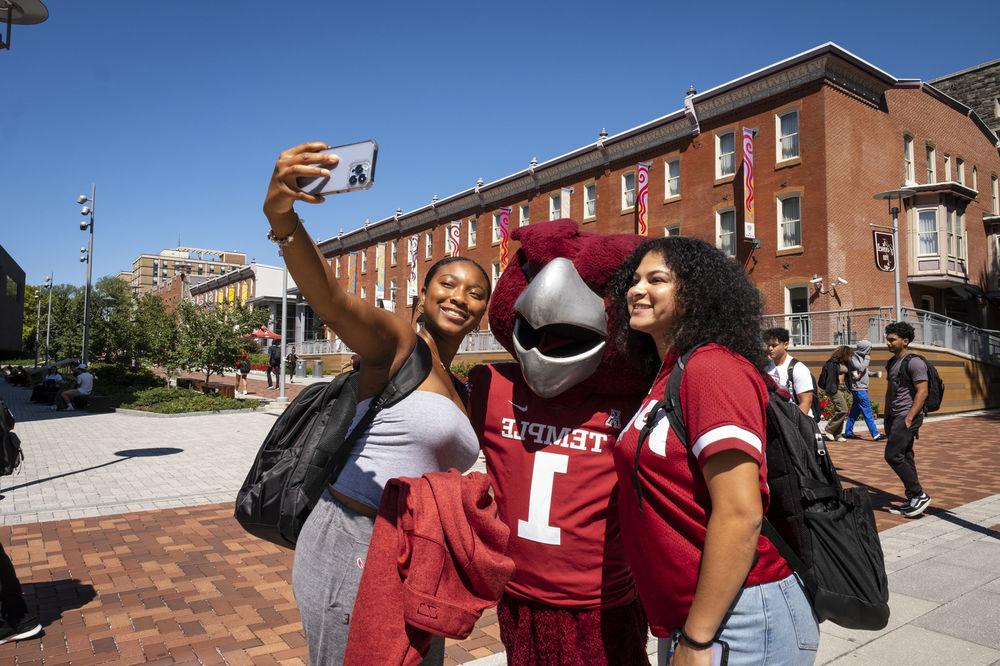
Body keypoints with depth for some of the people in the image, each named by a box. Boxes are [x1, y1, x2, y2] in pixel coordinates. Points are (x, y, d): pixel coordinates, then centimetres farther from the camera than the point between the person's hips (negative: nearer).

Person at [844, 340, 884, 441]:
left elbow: (866, 371, 21)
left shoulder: (862, 357, 15)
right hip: (859, 388, -10)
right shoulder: (853, 358, -13)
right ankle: (875, 434, -7)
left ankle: (848, 432, 18)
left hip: (862, 388, 10)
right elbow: (861, 368, -25)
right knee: (867, 412, -8)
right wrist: (867, 359, -12)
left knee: (855, 411, 13)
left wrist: (875, 374, 5)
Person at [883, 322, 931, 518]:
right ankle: (913, 500, 16)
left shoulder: (914, 362, -12)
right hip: (895, 416, 9)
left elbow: (922, 392, -17)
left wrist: (909, 419, -21)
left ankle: (919, 495, -1)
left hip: (907, 416, -9)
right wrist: (887, 418, 19)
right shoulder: (892, 362, 15)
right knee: (905, 458, 10)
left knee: (893, 455, -11)